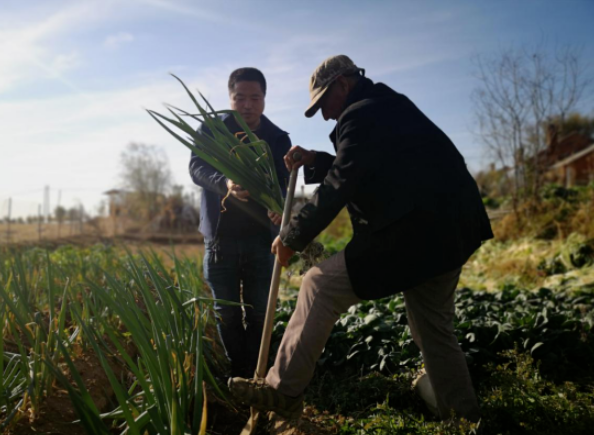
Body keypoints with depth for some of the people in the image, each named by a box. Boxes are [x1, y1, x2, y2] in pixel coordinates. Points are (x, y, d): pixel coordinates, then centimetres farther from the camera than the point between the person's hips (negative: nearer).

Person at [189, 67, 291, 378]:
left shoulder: (278, 139, 2)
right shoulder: (212, 130, 0)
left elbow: (283, 184, -9)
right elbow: (196, 168, -15)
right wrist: (226, 184, -37)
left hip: (261, 237, 1)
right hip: (220, 236, 0)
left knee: (259, 312, 4)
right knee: (227, 313, 6)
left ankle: (253, 375, 17)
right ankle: (238, 373, 20)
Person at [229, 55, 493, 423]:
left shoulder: (360, 116, -10)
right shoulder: (391, 106, 21)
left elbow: (337, 189, -14)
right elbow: (357, 170, 27)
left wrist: (293, 238, -5)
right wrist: (314, 161, 15)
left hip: (411, 234, -10)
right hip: (452, 234, 10)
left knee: (320, 285, -4)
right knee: (434, 328, 21)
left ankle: (283, 391, 3)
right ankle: (463, 416, 31)